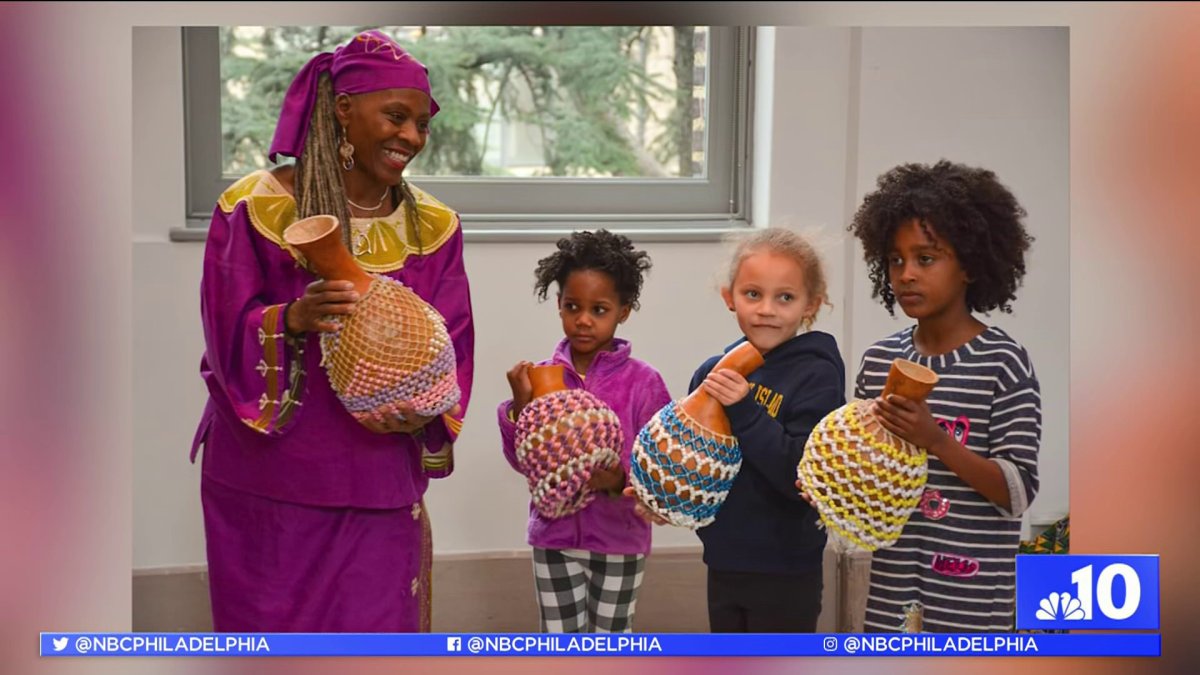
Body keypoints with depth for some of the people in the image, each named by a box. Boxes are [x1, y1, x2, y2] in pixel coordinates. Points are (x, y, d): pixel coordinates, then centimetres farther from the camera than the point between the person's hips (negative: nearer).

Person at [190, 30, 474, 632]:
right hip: (268, 486, -2)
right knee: (269, 633, 6)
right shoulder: (255, 208, -5)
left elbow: (449, 347, 5)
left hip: (377, 487, 2)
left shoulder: (432, 226, 6)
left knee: (375, 627, 2)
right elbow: (229, 338, -7)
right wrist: (291, 321, -27)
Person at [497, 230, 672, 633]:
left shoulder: (643, 382, -10)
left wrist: (621, 477, -29)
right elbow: (523, 462, -3)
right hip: (555, 535, 2)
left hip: (619, 539, -2)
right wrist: (520, 407, -18)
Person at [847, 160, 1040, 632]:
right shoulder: (879, 360, 5)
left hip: (970, 595, -5)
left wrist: (937, 441, -25)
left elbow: (1019, 492, -13)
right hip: (893, 588, 5)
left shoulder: (1003, 362, -10)